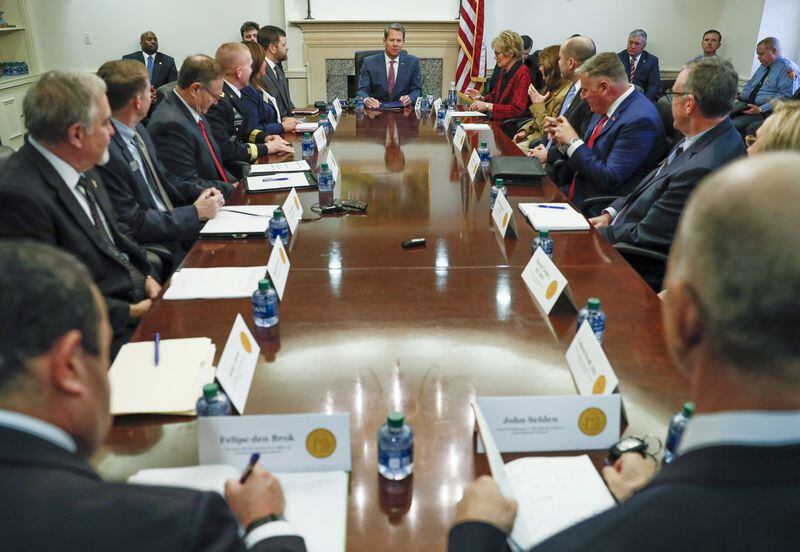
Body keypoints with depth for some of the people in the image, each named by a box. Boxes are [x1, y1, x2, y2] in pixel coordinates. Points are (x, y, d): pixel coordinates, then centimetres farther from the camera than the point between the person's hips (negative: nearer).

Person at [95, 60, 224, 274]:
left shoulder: (137, 130, 6)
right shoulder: (104, 150, -22)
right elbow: (132, 223, -20)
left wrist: (200, 192, 0)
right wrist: (195, 212, -15)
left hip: (175, 228, 8)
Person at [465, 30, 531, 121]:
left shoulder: (522, 73, -14)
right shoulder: (504, 71, 12)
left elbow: (517, 109, -20)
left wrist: (488, 106, -21)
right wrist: (481, 98, 3)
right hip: (498, 121, 8)